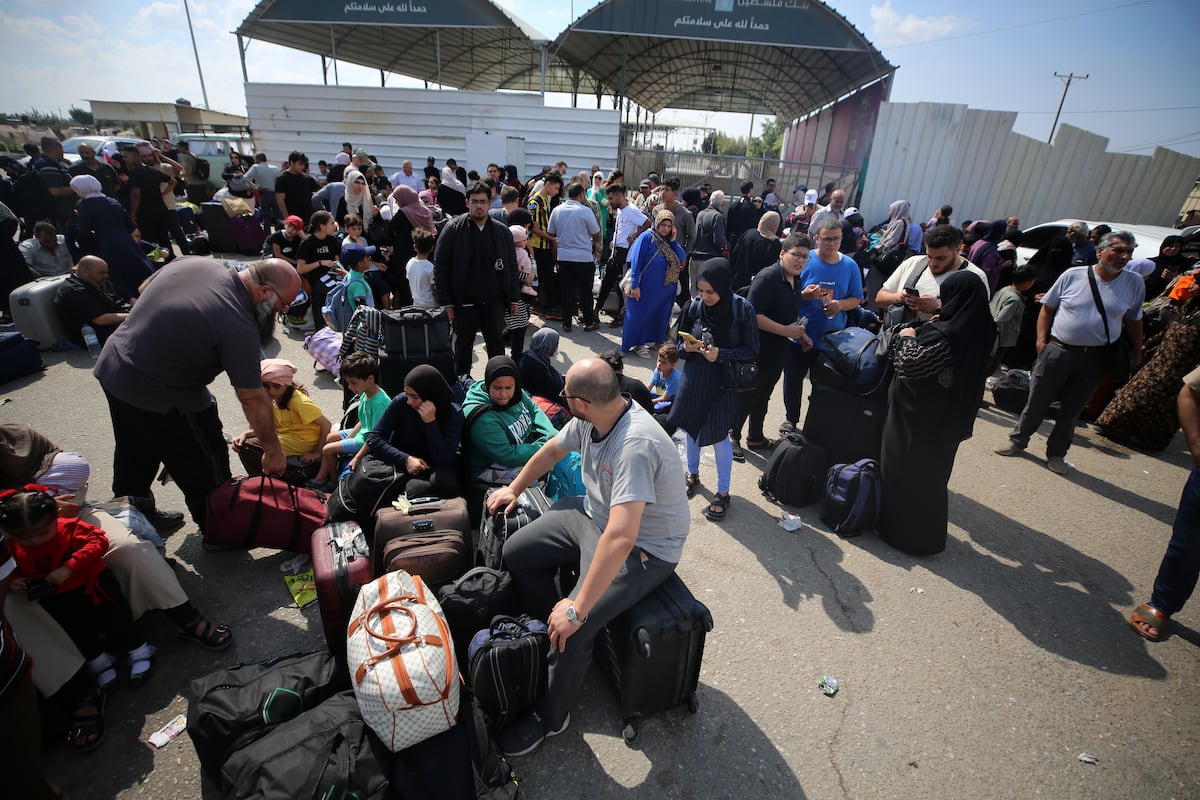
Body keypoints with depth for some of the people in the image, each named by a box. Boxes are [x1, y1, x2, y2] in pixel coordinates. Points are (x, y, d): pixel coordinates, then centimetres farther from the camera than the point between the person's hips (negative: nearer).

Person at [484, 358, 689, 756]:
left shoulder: (636, 445, -38)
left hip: (643, 548, -8)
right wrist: (514, 489, 22)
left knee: (572, 629, -20)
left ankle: (551, 717, 11)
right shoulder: (591, 419, -11)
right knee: (516, 553, 7)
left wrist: (577, 609, -36)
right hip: (593, 514, 9)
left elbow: (620, 538, -42)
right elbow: (551, 450, 10)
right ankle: (548, 633, 29)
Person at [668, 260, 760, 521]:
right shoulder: (694, 306, -6)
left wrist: (720, 354, -22)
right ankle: (693, 474, 40)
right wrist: (687, 348, -17)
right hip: (694, 378, 4)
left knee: (719, 434, -1)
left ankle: (723, 492, 17)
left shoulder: (742, 309, -13)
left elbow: (752, 351, -9)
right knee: (691, 425, 14)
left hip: (725, 381, -3)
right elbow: (680, 345, 5)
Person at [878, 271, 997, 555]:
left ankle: (904, 530, 22)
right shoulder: (983, 331, -2)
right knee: (934, 471, 21)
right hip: (949, 419, 8)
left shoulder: (944, 334, -27)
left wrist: (907, 338, -6)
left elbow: (910, 364, -22)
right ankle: (929, 532, 36)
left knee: (905, 470, 9)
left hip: (917, 417, -8)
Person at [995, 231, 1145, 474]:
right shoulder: (1073, 275, -4)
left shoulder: (1135, 284, 2)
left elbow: (1134, 322, 10)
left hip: (1094, 358, 1)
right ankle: (1018, 440, 25)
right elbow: (1048, 308, 4)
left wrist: (1136, 355, 8)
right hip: (1058, 351, -1)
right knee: (1037, 401, 8)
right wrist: (1042, 339, -5)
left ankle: (1056, 453, 26)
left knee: (1072, 410, 12)